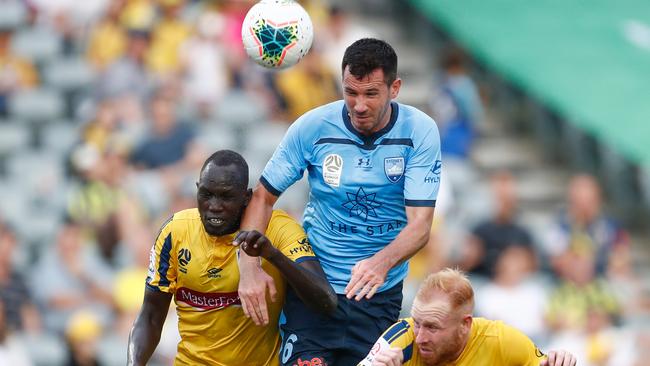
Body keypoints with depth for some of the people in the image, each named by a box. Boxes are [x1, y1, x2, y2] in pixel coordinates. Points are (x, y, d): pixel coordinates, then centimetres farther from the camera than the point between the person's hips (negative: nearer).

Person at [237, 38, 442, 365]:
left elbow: (420, 224, -16)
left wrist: (381, 263, -36)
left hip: (378, 292, 1)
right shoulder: (313, 127, -9)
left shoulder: (420, 132, -11)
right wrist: (249, 267, -18)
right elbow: (263, 196, -2)